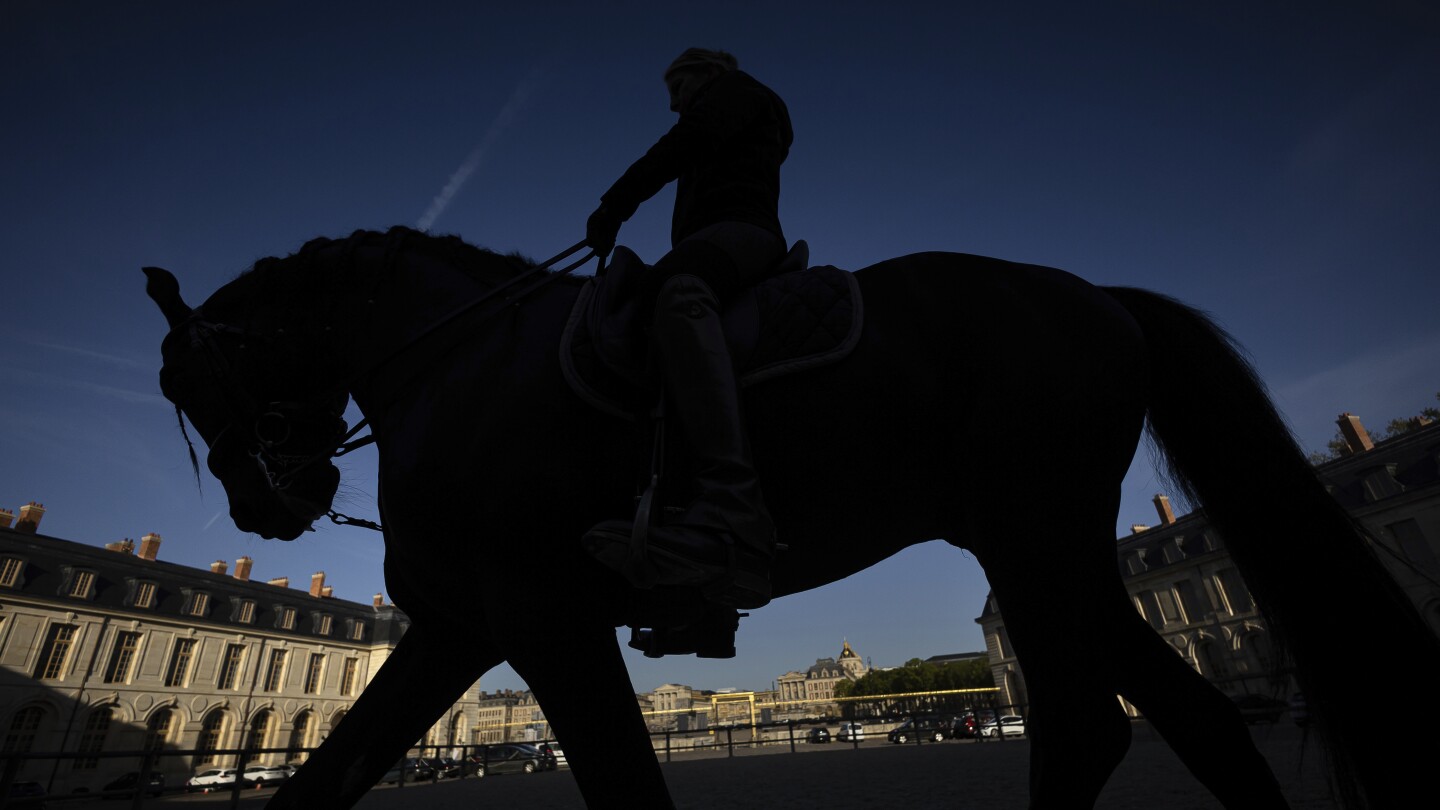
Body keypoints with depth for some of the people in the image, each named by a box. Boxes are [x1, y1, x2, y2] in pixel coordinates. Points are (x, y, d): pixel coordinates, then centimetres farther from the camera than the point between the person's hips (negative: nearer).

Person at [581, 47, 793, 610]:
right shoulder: (710, 150, 41)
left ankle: (733, 517, -62)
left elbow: (680, 146, 0)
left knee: (675, 294, -41)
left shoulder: (738, 88, 17)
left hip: (742, 231, -10)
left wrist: (613, 206, -2)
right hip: (704, 251, 10)